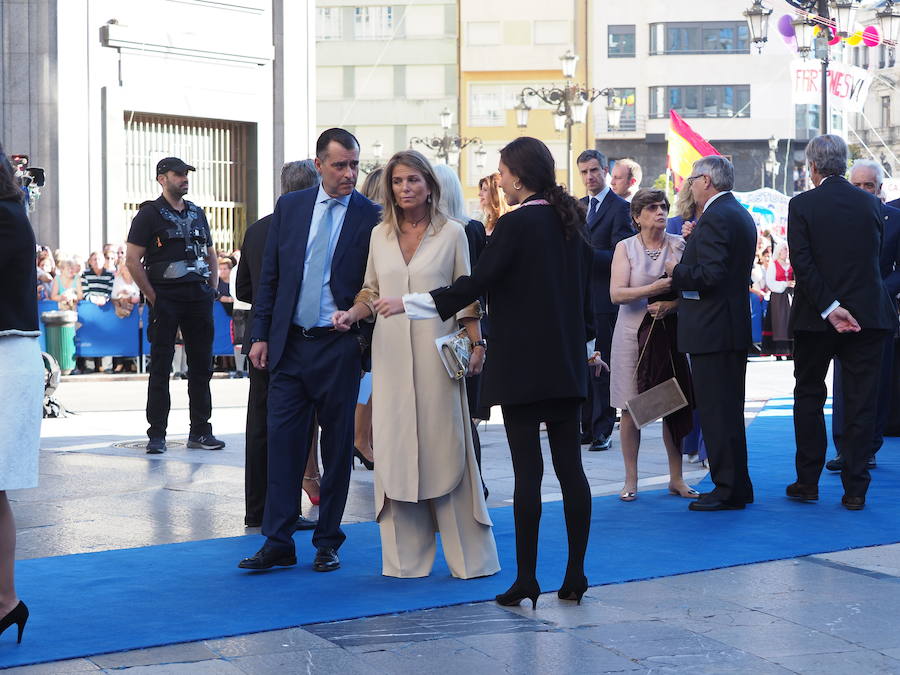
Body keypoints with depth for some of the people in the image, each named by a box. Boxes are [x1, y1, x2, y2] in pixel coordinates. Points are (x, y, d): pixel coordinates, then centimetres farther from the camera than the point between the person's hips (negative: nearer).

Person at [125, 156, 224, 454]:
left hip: (199, 298, 6)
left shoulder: (197, 213, 16)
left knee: (201, 365, 7)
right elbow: (132, 260, -6)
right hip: (166, 299, -5)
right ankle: (157, 435, 1)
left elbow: (211, 254, 24)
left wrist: (212, 289, 11)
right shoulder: (150, 214, -2)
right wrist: (152, 296, -10)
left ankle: (200, 431, 15)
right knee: (160, 367, -3)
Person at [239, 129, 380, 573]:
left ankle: (327, 543, 16)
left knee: (337, 446, 5)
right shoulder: (289, 207, 7)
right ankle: (278, 543, 6)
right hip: (289, 344, 2)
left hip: (338, 346, -2)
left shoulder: (371, 216, -2)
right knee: (283, 441, 1)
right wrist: (261, 334, 4)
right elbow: (270, 275, 9)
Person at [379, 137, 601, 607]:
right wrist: (587, 345, 30)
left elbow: (476, 285, -16)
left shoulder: (516, 224, -12)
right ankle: (575, 577, 10)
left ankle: (526, 580, 0)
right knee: (570, 469, 7)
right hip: (566, 365, 7)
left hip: (523, 366, -7)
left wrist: (408, 304, -10)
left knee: (527, 472, -4)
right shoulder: (570, 220, 10)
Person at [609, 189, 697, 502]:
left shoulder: (678, 245, 5)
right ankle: (631, 480, 8)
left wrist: (671, 305, -15)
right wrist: (657, 288, -18)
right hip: (634, 333, -2)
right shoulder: (626, 247, 1)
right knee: (631, 408, 0)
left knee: (674, 407, 3)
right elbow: (616, 293, -10)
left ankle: (676, 479, 12)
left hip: (669, 332, 2)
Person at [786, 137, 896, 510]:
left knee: (809, 397, 13)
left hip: (816, 317, -1)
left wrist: (829, 308, -14)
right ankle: (855, 489, 5)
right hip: (868, 313, 2)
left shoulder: (802, 205, -7)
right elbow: (878, 256, 10)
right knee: (861, 402, 5)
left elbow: (802, 263, -14)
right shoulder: (871, 203, 2)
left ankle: (807, 482, 16)